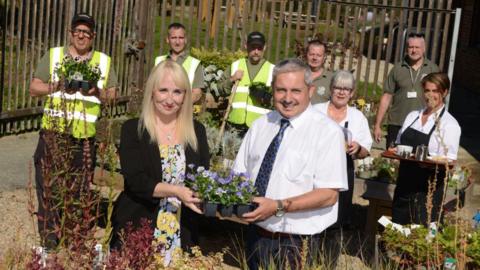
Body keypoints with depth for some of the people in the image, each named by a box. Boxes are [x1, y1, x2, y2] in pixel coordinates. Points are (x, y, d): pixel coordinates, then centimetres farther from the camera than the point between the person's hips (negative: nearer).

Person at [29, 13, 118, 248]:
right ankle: (48, 237, 8)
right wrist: (59, 85, -12)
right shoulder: (53, 55, 7)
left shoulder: (104, 62, 11)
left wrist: (97, 91, -10)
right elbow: (34, 88, 4)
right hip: (53, 133, -1)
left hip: (85, 137, 1)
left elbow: (113, 95, 11)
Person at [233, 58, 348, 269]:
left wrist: (279, 207, -24)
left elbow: (329, 194, -16)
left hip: (296, 245, -4)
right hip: (256, 235, 5)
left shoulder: (328, 132, -11)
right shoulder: (260, 126, 6)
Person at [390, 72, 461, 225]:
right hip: (404, 184, 6)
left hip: (428, 189, -5)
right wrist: (394, 151, -4)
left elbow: (449, 163, -10)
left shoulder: (450, 124, -6)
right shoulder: (412, 116, 11)